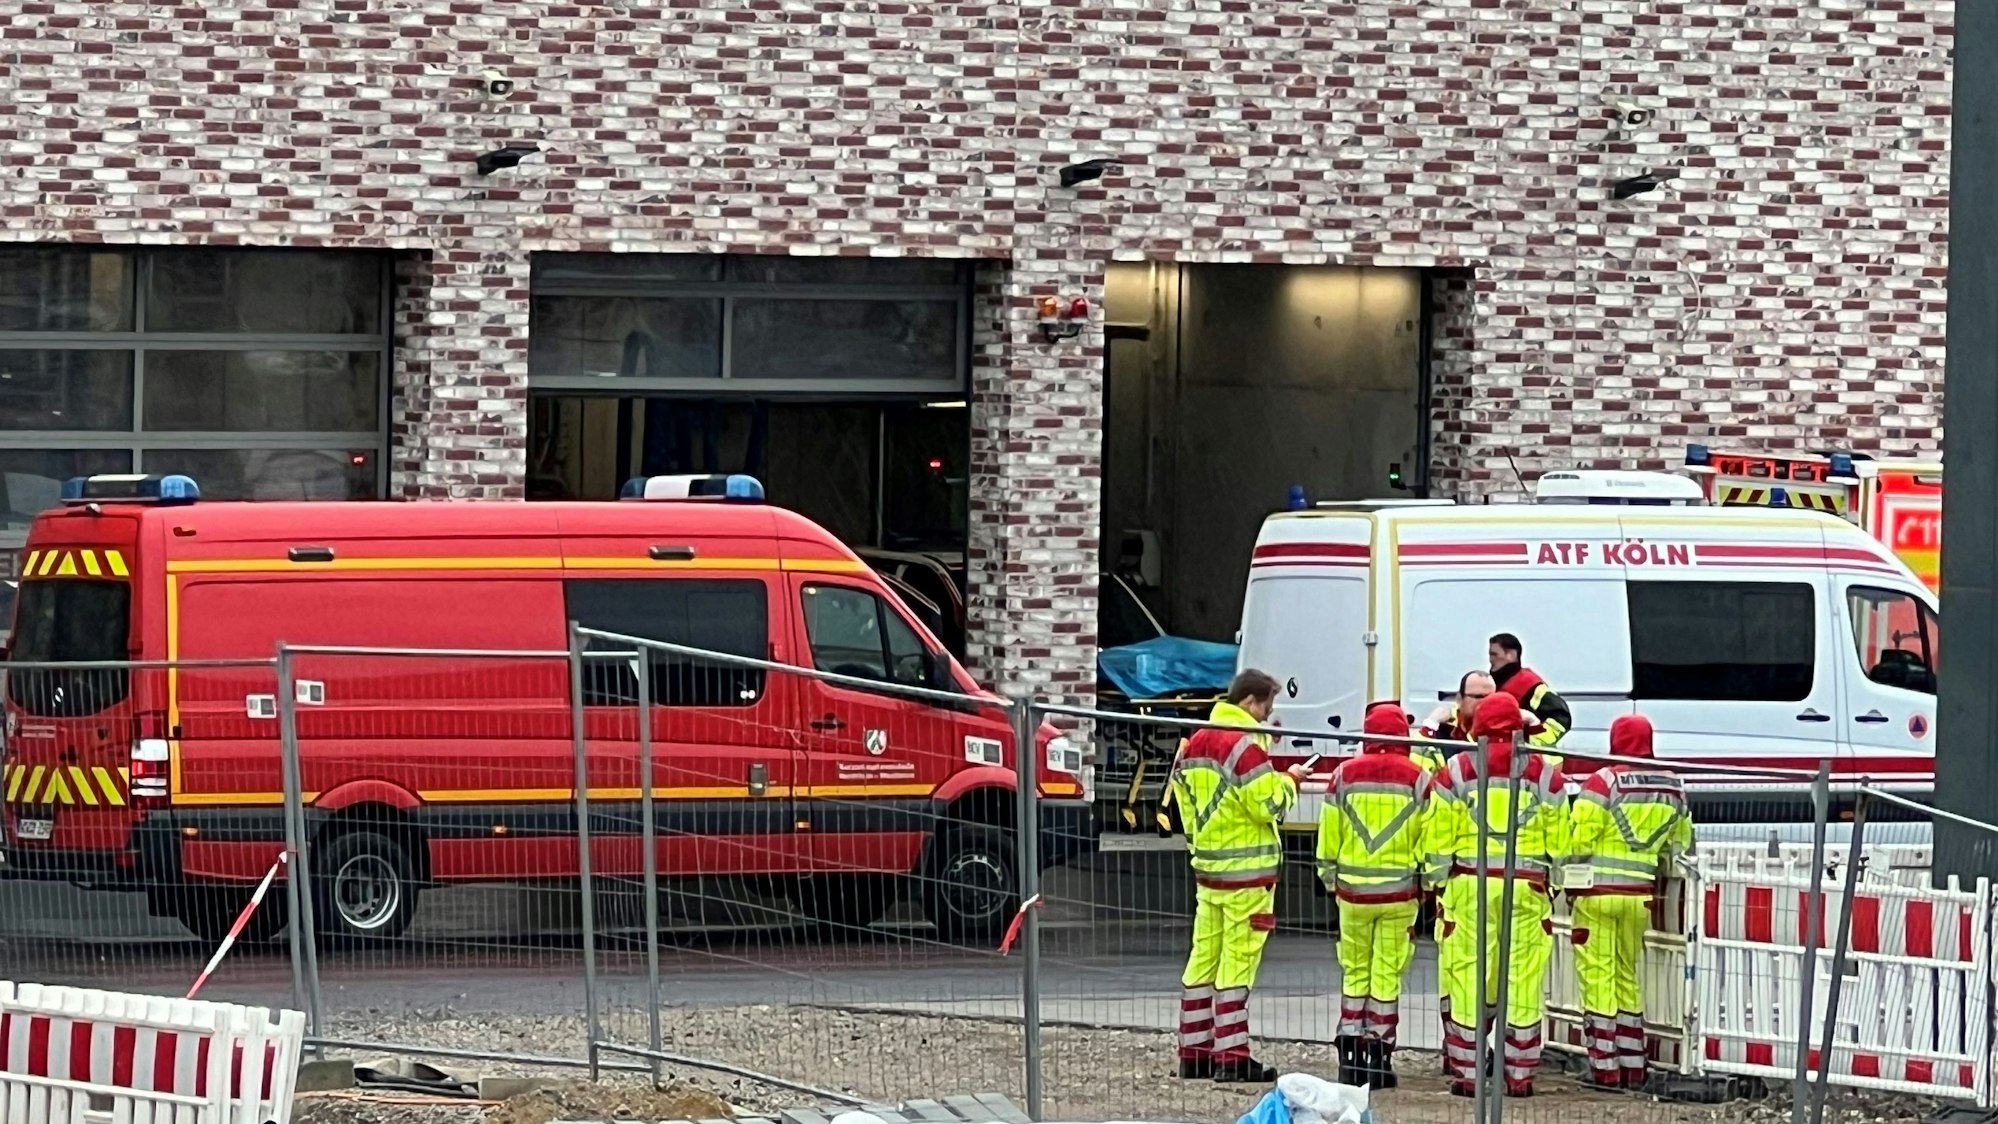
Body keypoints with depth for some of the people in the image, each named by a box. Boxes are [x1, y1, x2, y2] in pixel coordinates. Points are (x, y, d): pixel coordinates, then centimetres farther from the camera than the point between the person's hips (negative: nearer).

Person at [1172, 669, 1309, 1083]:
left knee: (1204, 957, 12)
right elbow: (1270, 805, -18)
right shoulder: (1246, 746, -16)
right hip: (1247, 871, -8)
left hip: (1207, 864, 8)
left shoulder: (1194, 744, 11)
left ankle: (1194, 1052, 15)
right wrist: (1290, 780, 0)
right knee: (1238, 961, -7)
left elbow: (1184, 800, 17)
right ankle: (1231, 1058, -7)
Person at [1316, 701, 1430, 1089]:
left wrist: (1330, 878, 15)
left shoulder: (1345, 774, -1)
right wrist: (1426, 882, 10)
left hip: (1353, 887, 1)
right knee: (1387, 975, 3)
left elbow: (1328, 834, 4)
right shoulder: (1418, 778, -5)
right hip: (1399, 890, -1)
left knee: (1355, 972, 11)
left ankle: (1351, 1058, 9)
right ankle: (1379, 1060, 4)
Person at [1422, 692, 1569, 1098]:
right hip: (1528, 887, 1)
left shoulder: (1457, 772, 0)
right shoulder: (1545, 774, 5)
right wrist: (1552, 881, 18)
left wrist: (1436, 879, 10)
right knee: (1523, 978, 3)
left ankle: (1466, 1073, 2)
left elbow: (1439, 835, 0)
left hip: (1470, 883, -1)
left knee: (1468, 974, 2)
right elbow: (1558, 839, 7)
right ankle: (1520, 1075, 5)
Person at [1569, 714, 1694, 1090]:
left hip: (1598, 893, -6)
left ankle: (1604, 1068, -3)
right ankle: (1632, 1066, 18)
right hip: (1640, 895, 6)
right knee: (1628, 978, 17)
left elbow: (1579, 840, -12)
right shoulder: (1672, 789, 6)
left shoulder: (1604, 783, -12)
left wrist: (1572, 884, 2)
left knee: (1599, 977, -1)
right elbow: (1678, 844, 13)